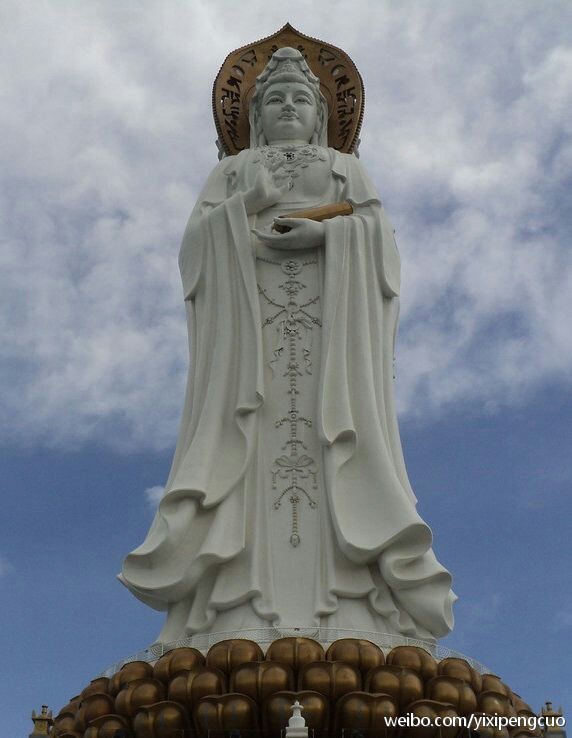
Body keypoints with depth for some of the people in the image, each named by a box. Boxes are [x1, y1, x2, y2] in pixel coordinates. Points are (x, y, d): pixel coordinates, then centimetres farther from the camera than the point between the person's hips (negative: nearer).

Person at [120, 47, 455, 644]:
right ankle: (244, 608, -29)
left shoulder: (347, 167, 27)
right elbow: (196, 238, 11)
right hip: (249, 304, 0)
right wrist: (249, 204, -5)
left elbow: (380, 236, 10)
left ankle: (345, 613, -28)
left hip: (331, 309, 0)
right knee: (252, 429, -19)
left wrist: (326, 231, -9)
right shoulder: (233, 169, 28)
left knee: (334, 420, -19)